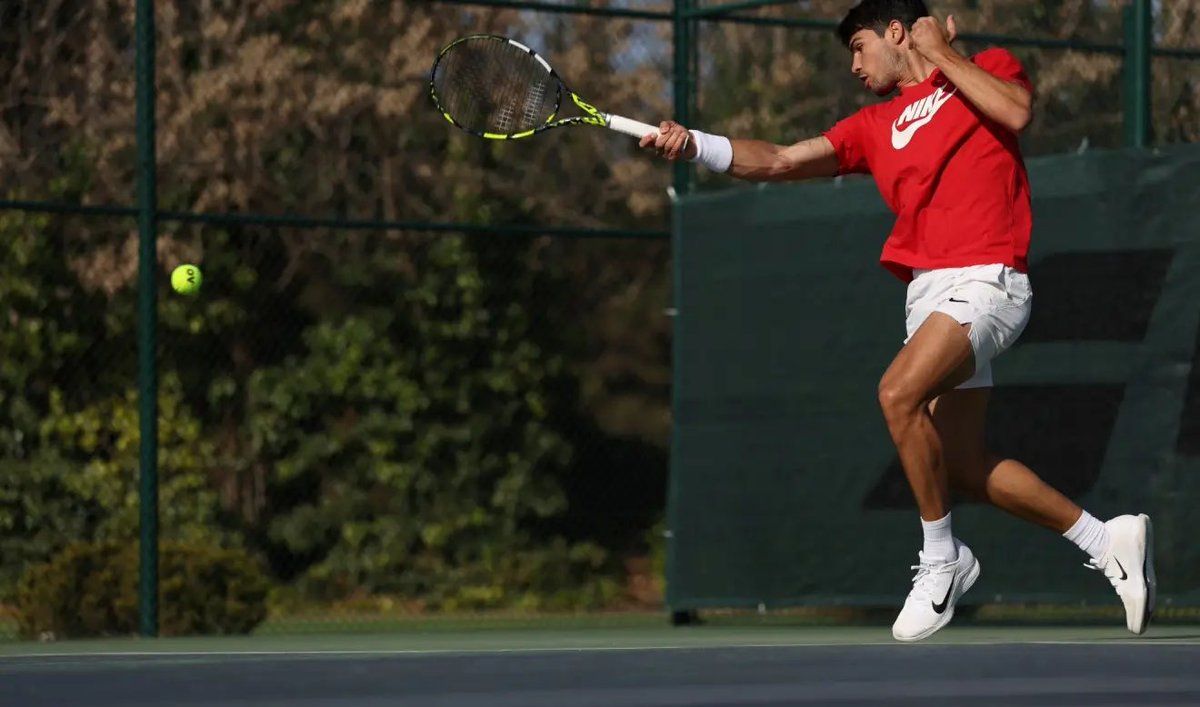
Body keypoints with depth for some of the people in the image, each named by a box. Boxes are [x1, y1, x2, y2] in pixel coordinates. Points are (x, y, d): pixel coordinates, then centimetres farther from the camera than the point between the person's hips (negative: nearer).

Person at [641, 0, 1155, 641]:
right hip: (927, 293, 8)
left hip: (985, 280, -8)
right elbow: (779, 162, 11)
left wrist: (943, 54, -2)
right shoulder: (875, 126, 20)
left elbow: (1017, 112, -13)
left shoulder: (988, 67, 9)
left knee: (900, 392, -28)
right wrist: (693, 145, -2)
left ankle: (942, 559, -14)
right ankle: (1106, 539, 21)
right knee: (963, 467, 6)